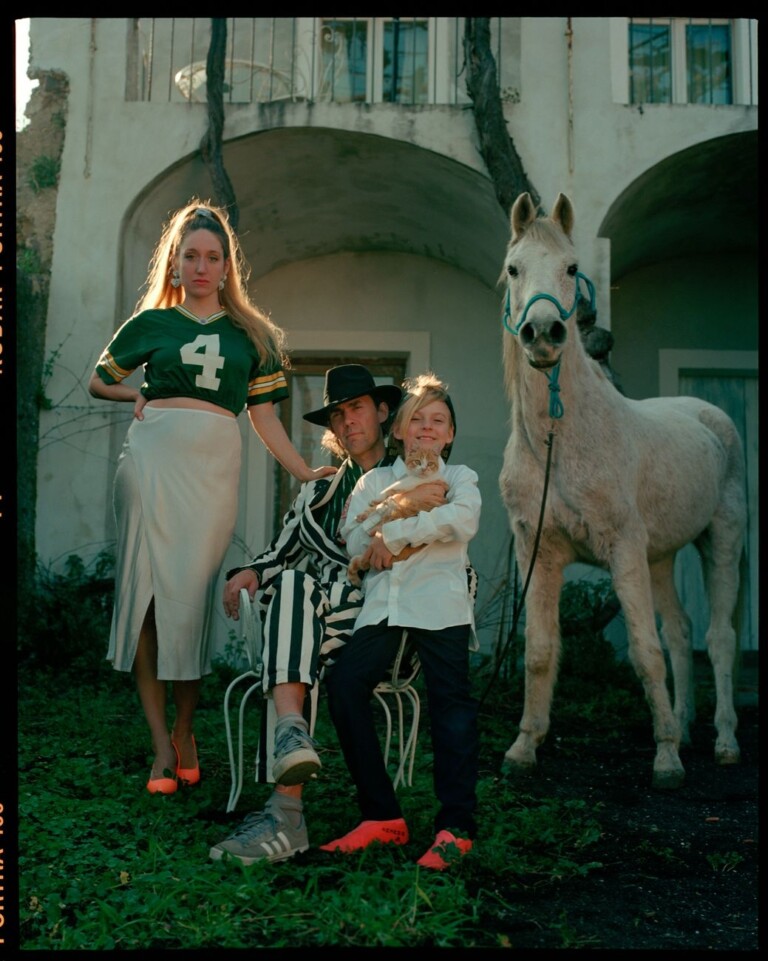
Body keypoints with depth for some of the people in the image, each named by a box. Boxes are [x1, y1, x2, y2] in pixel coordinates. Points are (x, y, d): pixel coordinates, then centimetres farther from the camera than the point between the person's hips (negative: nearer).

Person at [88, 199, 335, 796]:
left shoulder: (251, 333, 14)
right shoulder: (151, 323, 13)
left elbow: (265, 416, 12)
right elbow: (98, 383, 24)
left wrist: (305, 472, 3)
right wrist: (138, 396, 5)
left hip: (215, 467, 0)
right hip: (152, 459, 0)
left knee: (195, 595, -3)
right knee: (148, 591, -3)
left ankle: (186, 730, 15)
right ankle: (162, 745, 4)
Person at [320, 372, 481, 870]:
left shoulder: (459, 478, 18)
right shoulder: (374, 481, 23)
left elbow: (464, 521, -7)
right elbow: (355, 540, 5)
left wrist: (391, 532, -9)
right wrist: (422, 522, -6)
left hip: (439, 600, -2)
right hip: (383, 603, 2)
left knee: (451, 700, -11)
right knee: (345, 683, -17)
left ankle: (456, 827, -6)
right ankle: (382, 815, -9)